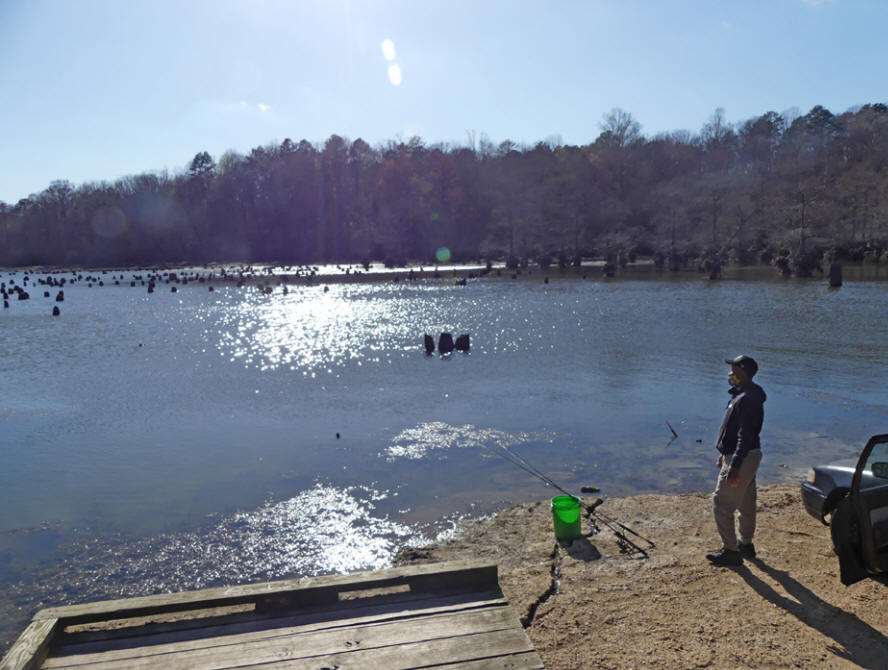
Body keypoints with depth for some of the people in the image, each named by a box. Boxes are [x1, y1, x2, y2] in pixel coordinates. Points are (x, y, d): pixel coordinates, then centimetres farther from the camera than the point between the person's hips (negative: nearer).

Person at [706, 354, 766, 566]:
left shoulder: (747, 399, -23)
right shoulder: (743, 395, 11)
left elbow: (745, 436, -27)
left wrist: (734, 466, -27)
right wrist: (724, 454, 24)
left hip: (742, 458, -11)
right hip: (749, 456, 11)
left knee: (721, 503, -5)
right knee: (746, 504, 20)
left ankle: (730, 551, 2)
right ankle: (746, 544, 33)